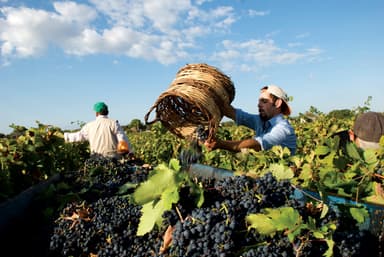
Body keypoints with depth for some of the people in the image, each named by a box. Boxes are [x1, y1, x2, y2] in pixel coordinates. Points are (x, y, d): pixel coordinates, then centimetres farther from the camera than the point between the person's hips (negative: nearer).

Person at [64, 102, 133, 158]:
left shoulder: (89, 125, 6)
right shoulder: (113, 123, -5)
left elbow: (79, 136, 20)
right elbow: (123, 139, -10)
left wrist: (65, 136, 39)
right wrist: (130, 151, -2)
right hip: (112, 157, -3)